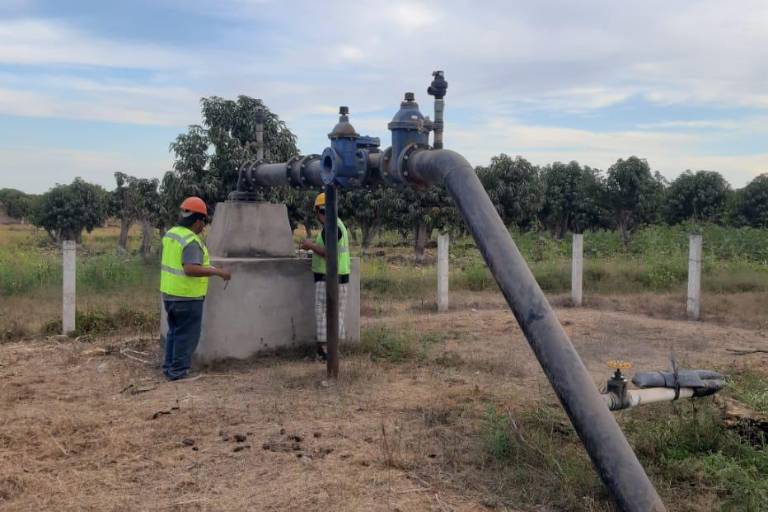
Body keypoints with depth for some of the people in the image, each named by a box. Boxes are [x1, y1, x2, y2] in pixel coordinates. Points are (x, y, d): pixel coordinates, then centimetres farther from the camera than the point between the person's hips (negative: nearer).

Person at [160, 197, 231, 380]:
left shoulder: (170, 233, 7)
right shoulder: (191, 241, -21)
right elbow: (190, 269, -32)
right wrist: (217, 272, -27)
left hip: (169, 293, 9)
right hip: (187, 296, -9)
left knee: (174, 331, 20)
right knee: (187, 335, 2)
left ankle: (169, 367, 27)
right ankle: (179, 371, 7)